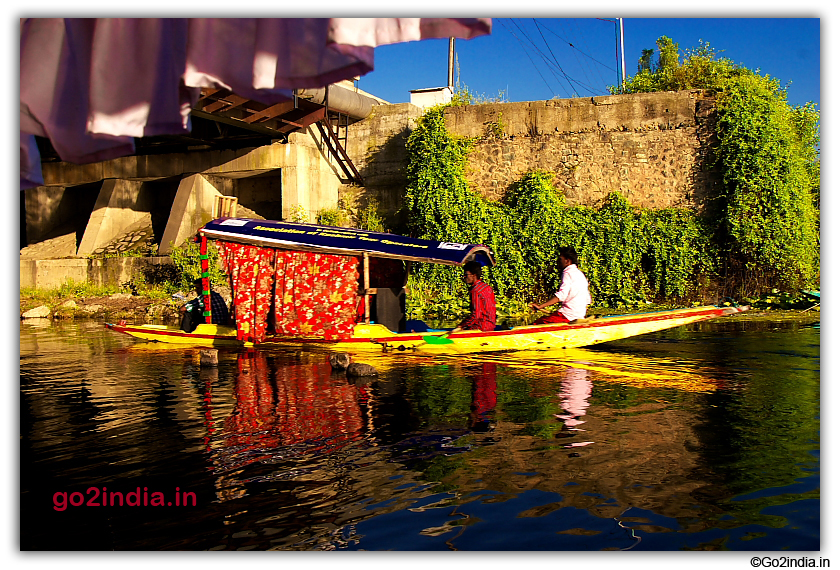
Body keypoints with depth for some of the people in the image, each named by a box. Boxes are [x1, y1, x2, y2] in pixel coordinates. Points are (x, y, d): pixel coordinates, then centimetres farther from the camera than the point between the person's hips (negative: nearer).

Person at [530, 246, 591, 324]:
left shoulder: (568, 273, -10)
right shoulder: (580, 273, 18)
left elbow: (562, 295, -26)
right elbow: (588, 300, 18)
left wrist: (540, 306, -28)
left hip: (568, 315, -10)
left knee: (536, 323, -10)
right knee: (543, 318, 18)